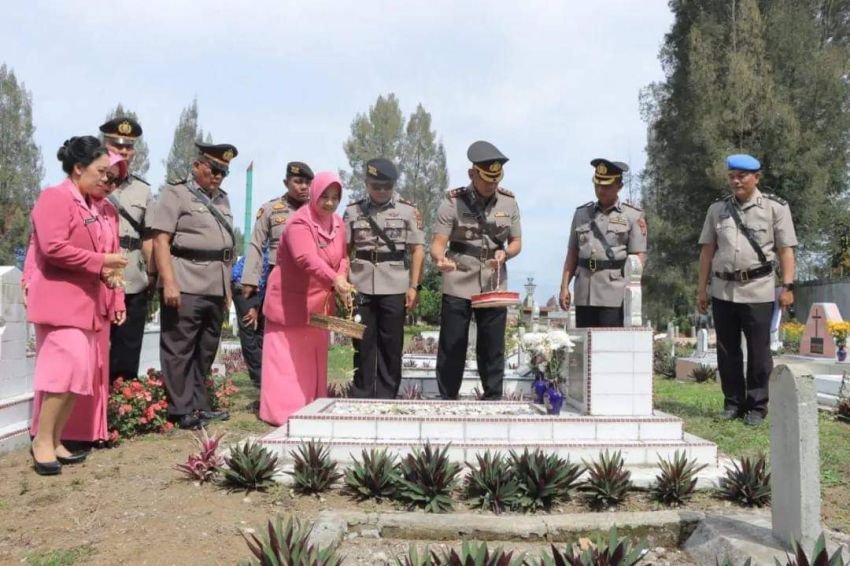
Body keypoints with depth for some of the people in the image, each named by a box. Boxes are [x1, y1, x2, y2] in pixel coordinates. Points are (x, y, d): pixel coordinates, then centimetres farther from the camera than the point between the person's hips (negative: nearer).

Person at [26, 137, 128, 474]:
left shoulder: (90, 206, 18)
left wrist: (102, 271, 11)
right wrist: (101, 261, -15)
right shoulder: (55, 197, -10)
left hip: (83, 302, 9)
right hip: (60, 300, -9)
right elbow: (53, 248, -20)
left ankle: (55, 440, 13)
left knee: (79, 372, 6)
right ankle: (42, 440, -4)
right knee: (69, 367, -16)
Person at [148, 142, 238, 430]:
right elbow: (160, 241, -9)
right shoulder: (175, 193, 0)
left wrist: (227, 286, 18)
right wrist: (168, 282, -17)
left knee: (206, 350, 12)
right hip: (186, 286, -7)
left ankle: (199, 406, 21)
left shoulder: (222, 199, 19)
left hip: (216, 288, 7)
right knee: (179, 350, 0)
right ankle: (181, 411, 5)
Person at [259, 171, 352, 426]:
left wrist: (342, 277, -12)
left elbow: (342, 257, 10)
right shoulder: (300, 222, -21)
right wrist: (334, 280, -51)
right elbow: (307, 259, -37)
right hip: (290, 302, -7)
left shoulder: (338, 224, 4)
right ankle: (282, 412, 4)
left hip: (319, 302, 7)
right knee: (287, 359, -2)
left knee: (314, 360, 13)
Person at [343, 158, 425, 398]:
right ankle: (360, 399, 16)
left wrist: (414, 286, -5)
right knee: (362, 345, 7)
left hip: (395, 289, -1)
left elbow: (417, 250, 1)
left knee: (391, 346, 5)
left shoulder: (408, 210, 2)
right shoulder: (353, 210, 7)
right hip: (361, 288, 1)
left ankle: (387, 400, 15)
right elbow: (344, 250, 9)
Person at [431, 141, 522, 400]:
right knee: (451, 348, 2)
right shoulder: (453, 202, -7)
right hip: (457, 286, -2)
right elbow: (438, 243, -11)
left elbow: (516, 242, 9)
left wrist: (505, 253, -14)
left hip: (494, 286, 3)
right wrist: (440, 259, -34)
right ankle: (447, 401, 14)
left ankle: (493, 401, 20)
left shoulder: (508, 201, 3)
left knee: (492, 349, 8)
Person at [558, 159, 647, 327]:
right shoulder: (581, 213, 14)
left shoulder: (633, 216, 4)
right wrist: (564, 286, 8)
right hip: (584, 294, 4)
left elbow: (639, 256, -2)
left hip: (615, 294, -4)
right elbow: (572, 254, 15)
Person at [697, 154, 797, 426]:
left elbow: (786, 250, -1)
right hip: (723, 290, 3)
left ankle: (757, 406, 12)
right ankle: (733, 403, 20)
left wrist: (787, 285, -9)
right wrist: (702, 288, 7)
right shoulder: (717, 209, 9)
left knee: (759, 352, 2)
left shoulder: (775, 207, 1)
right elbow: (707, 251, 10)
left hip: (758, 291, -3)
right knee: (727, 351, 9)